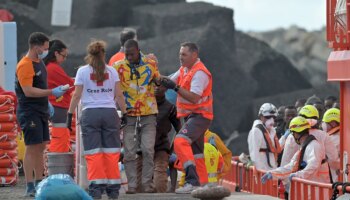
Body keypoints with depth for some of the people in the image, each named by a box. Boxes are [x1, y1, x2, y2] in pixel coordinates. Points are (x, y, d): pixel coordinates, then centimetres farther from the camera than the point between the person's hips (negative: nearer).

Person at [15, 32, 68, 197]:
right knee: (32, 148, -9)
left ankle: (39, 184, 19)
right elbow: (28, 91, -23)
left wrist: (46, 102, 18)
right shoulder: (25, 65, -17)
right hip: (29, 113, -9)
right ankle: (30, 187, -7)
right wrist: (52, 92, -23)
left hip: (41, 111, 9)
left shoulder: (39, 62, 14)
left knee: (41, 147, 12)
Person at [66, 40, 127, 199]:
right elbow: (119, 95, 4)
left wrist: (70, 114, 5)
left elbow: (76, 95, -1)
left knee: (93, 153, 0)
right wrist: (124, 113, 12)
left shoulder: (82, 71, 2)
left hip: (90, 114, -1)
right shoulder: (111, 71, 6)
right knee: (111, 152, 5)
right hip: (110, 113, 2)